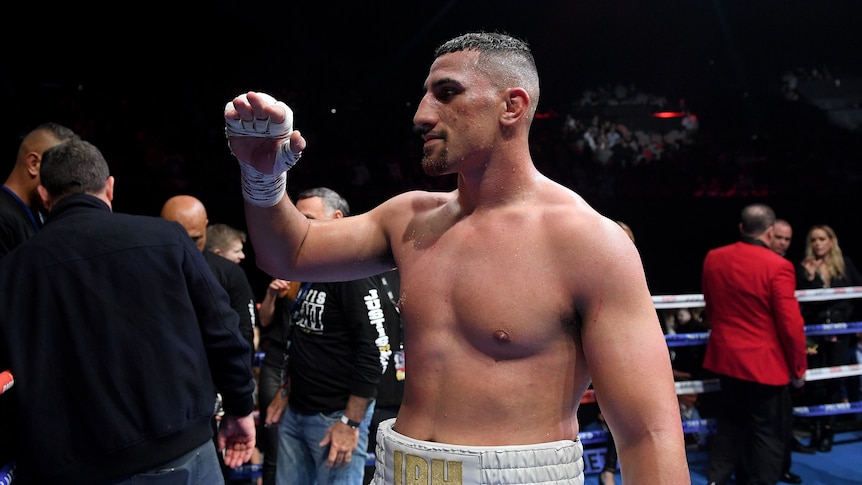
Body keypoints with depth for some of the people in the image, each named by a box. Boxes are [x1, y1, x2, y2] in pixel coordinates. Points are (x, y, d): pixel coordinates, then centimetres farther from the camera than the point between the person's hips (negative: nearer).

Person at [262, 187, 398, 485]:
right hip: (295, 412, 9)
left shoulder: (354, 274, -16)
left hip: (335, 417, -8)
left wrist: (351, 422, -21)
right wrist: (286, 392, 19)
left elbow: (376, 352, -22)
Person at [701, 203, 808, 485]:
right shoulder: (778, 266, -18)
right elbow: (791, 325, -16)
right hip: (765, 363, -6)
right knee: (767, 435, 8)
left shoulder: (713, 259, 0)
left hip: (726, 357, 6)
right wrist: (798, 367, -2)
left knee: (729, 426, 20)